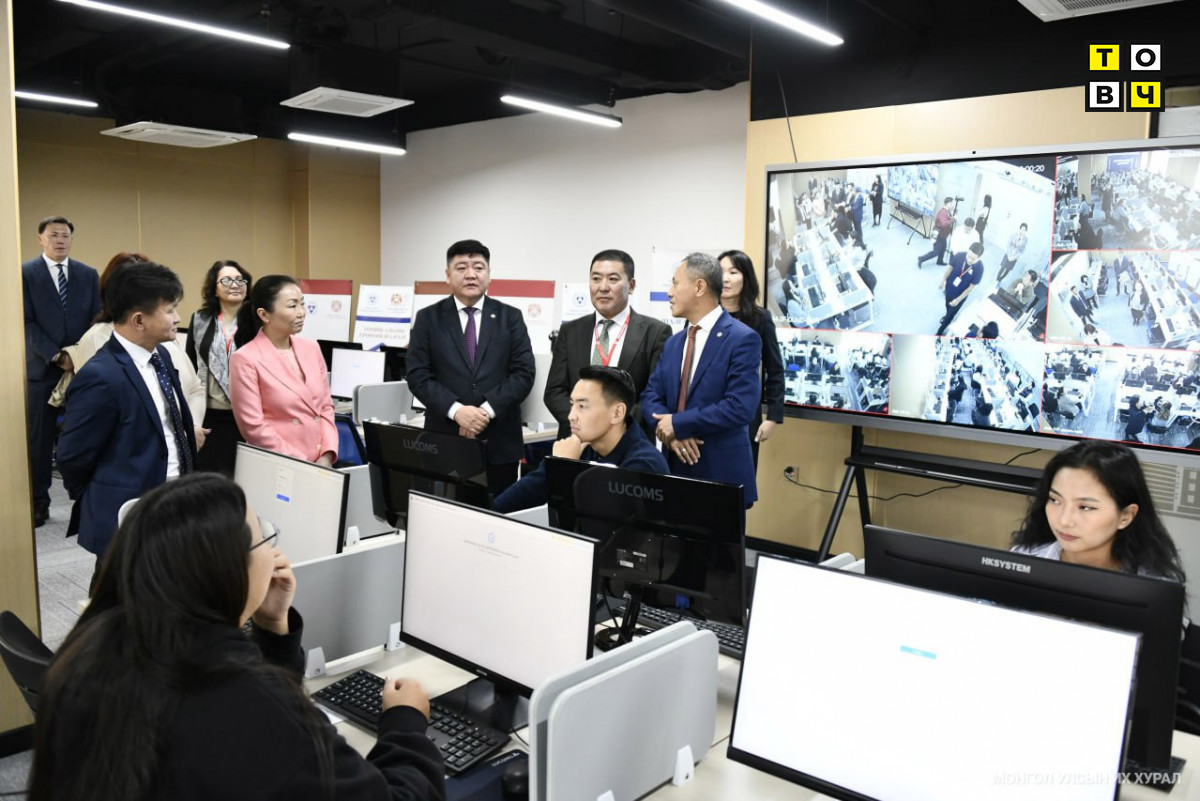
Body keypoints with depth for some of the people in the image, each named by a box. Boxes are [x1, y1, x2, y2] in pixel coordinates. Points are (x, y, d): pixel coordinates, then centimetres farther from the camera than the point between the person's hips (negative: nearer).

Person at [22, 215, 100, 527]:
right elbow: (26, 322, -5)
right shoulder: (25, 273, 1)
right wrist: (57, 356, -14)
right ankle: (39, 502, 14)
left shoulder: (88, 275, 9)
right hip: (42, 368, -1)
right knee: (39, 439, 4)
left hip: (83, 366, 2)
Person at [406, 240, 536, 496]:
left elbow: (523, 373, -2)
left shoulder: (511, 317, 6)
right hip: (445, 440, 0)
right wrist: (456, 410, -16)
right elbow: (418, 376, -2)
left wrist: (487, 410, -15)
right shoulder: (428, 318, 5)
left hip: (499, 442, 0)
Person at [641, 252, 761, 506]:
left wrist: (677, 424, -15)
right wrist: (668, 431, -12)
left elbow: (739, 407, -20)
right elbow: (651, 395, 9)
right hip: (676, 466, 6)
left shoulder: (743, 338, -11)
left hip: (721, 472, -6)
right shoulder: (674, 342, 13)